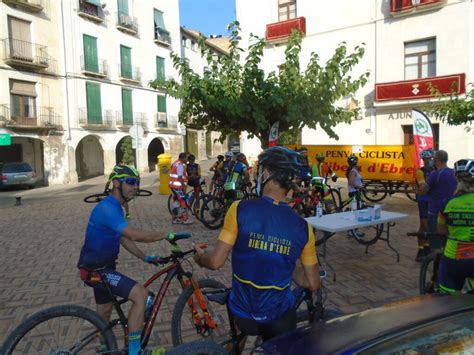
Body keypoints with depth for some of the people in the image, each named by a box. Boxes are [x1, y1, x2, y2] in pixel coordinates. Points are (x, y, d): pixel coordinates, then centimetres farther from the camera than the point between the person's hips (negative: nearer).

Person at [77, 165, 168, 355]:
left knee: (104, 313, 25)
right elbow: (136, 235, -33)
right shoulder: (107, 208, -25)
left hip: (101, 267, 10)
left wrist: (145, 257, 8)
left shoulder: (115, 207, 8)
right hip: (96, 270, -10)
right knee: (141, 294, -20)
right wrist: (167, 235, -23)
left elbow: (124, 239, 13)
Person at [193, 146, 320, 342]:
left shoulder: (240, 209, -20)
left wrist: (199, 257, 4)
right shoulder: (303, 227, -12)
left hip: (242, 316, -1)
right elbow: (313, 284, -6)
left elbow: (215, 262, -17)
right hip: (280, 321, 1)